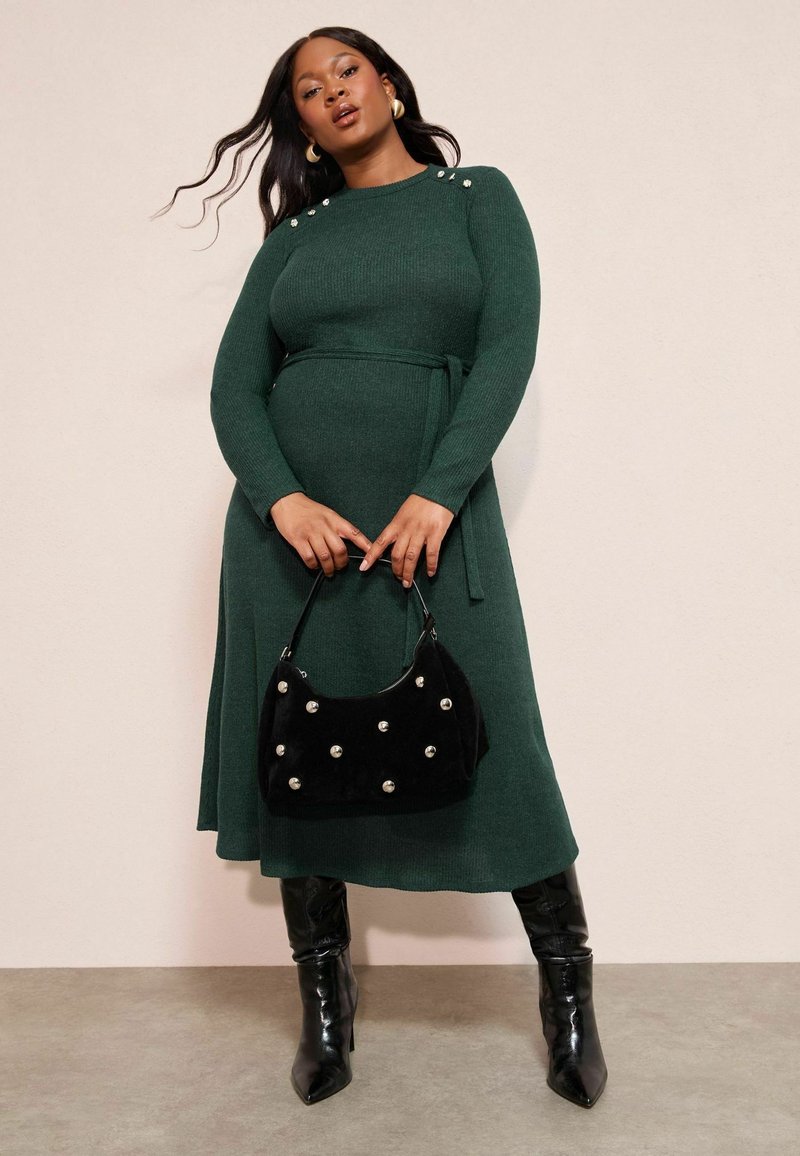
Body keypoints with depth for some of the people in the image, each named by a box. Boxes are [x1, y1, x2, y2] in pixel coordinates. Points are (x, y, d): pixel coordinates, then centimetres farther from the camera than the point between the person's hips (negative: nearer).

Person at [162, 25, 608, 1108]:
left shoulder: (477, 196, 9)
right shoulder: (293, 237, 14)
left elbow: (510, 346, -4)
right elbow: (234, 384, 5)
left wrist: (437, 496, -16)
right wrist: (282, 500, -14)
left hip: (432, 517, -2)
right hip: (293, 522, 3)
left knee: (495, 746, -2)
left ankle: (569, 988, 17)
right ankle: (325, 998, 21)